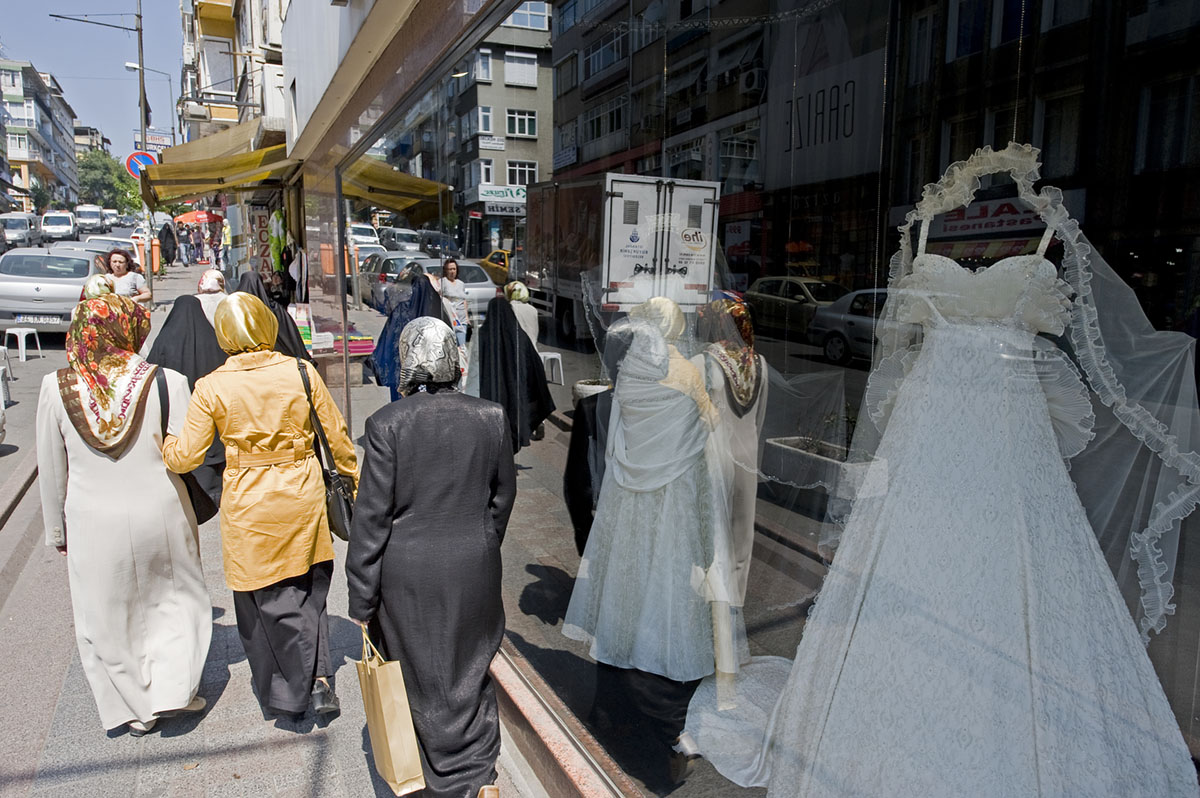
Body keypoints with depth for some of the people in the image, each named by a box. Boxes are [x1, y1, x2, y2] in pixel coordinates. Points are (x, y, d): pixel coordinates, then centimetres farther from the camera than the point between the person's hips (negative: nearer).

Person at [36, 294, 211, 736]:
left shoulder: (56, 388, -7)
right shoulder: (168, 383, -14)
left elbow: (51, 469, 0)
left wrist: (57, 530, 12)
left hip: (93, 524, 2)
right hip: (160, 515, -1)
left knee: (108, 615, 18)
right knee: (174, 599, 21)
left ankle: (135, 707, 30)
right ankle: (171, 687, 19)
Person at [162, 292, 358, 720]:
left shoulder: (211, 387, -10)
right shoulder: (301, 372, -8)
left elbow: (186, 456, -6)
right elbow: (337, 437, -2)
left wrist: (161, 441, 16)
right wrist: (356, 482, 12)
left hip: (248, 504, -1)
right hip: (303, 496, 2)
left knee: (264, 597, 15)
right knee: (308, 589, 21)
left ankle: (286, 692, 26)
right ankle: (319, 677, 13)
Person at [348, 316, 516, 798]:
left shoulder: (387, 424, -14)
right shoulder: (491, 418, -5)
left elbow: (371, 517, -12)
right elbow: (503, 496, 5)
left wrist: (362, 598, -3)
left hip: (408, 574, -2)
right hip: (475, 569, 3)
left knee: (418, 675, 17)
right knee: (470, 674, 21)